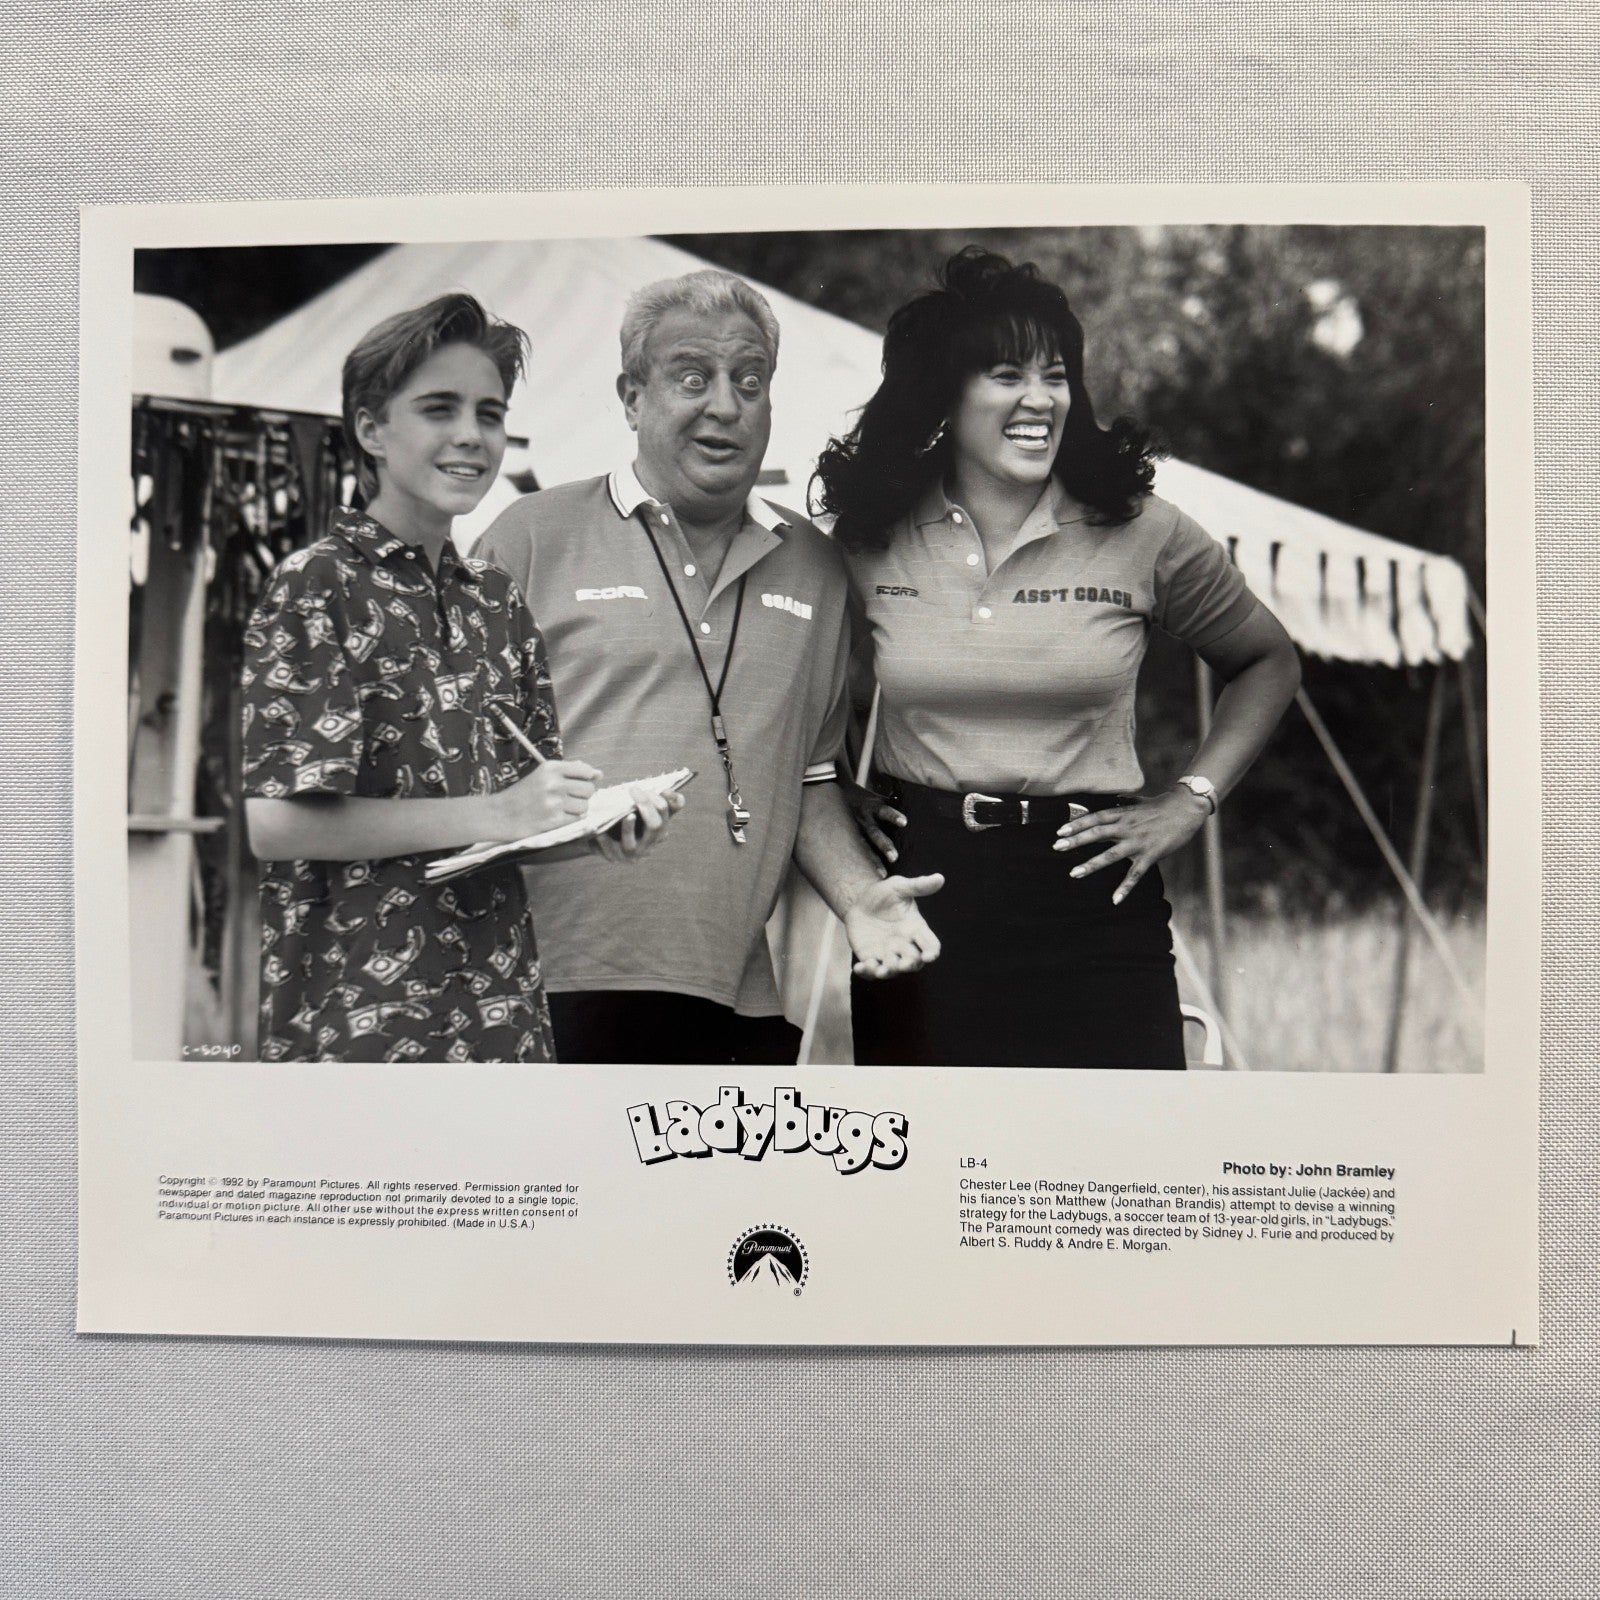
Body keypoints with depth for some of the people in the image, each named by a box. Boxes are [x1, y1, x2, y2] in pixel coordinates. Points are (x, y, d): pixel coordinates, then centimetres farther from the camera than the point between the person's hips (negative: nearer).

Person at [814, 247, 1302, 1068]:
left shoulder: (1142, 534, -1)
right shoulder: (869, 542, 2)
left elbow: (1268, 662, 14)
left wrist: (1190, 800, 4)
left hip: (1094, 896, 0)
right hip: (918, 896, 1)